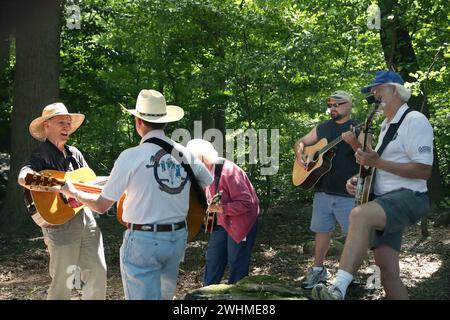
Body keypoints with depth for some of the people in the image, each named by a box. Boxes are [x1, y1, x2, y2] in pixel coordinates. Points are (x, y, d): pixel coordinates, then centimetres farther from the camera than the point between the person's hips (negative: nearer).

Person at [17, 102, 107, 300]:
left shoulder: (74, 153, 13)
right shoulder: (41, 156, -9)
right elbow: (23, 178, -30)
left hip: (86, 218, 7)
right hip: (60, 225, -6)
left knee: (98, 272, 7)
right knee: (62, 283, 0)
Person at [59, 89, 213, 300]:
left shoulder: (131, 157, -13)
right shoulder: (185, 154, -1)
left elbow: (101, 206, -6)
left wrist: (72, 192, 12)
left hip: (143, 241, -5)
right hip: (178, 237, 5)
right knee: (165, 295, 23)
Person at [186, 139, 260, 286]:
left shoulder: (228, 171, -26)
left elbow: (246, 203, -27)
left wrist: (220, 208, -32)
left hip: (241, 222, -8)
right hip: (220, 223, 8)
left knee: (236, 263, 0)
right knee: (212, 260, 13)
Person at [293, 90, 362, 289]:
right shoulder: (322, 128, 13)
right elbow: (300, 143, 20)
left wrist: (354, 142, -35)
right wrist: (299, 154, -2)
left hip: (348, 193, -5)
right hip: (322, 190, 5)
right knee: (321, 230, 13)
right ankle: (318, 269, 25)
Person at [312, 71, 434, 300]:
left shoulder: (414, 121, -7)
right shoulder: (386, 125, 23)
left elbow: (424, 170, -16)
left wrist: (377, 162, -18)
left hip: (408, 197, -10)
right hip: (385, 202, 10)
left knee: (360, 214, -36)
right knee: (387, 271, 3)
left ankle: (338, 291, -49)